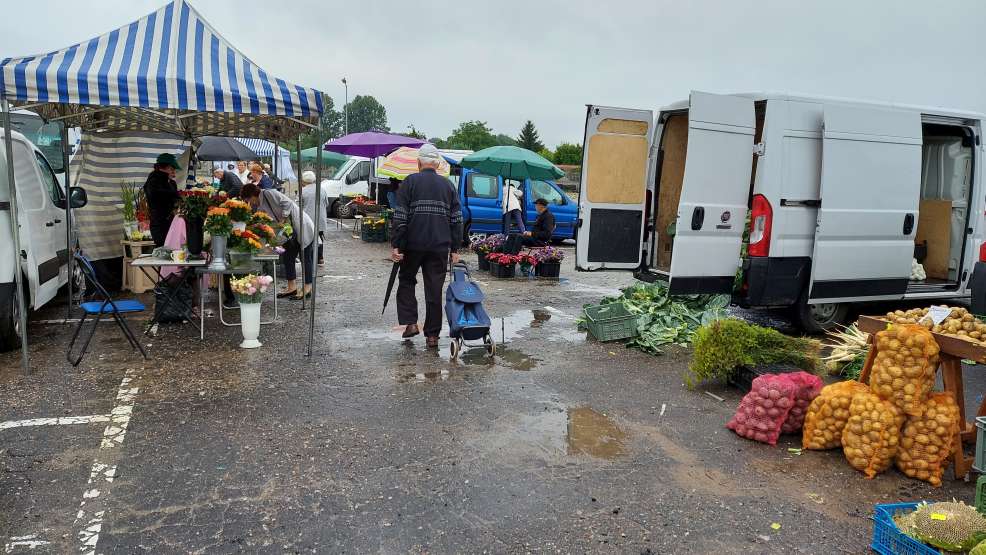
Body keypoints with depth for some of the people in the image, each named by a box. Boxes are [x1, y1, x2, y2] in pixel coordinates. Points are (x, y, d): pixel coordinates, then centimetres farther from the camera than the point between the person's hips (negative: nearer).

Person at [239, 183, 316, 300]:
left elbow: (287, 203, -23)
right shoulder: (258, 207, 11)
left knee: (305, 258, -2)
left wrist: (282, 220, -23)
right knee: (287, 257, 9)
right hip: (289, 231, 9)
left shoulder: (269, 193, -14)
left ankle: (308, 288, 3)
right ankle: (291, 287, 17)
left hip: (303, 227, -9)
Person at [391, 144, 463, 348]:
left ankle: (410, 323, 6)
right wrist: (455, 249, 13)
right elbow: (456, 220, 9)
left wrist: (396, 245, -5)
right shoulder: (448, 185, 10)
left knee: (406, 281, 18)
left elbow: (400, 217, -7)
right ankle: (432, 335, 11)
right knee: (435, 289, 7)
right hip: (440, 247, 2)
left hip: (413, 244, -2)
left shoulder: (410, 182, 0)